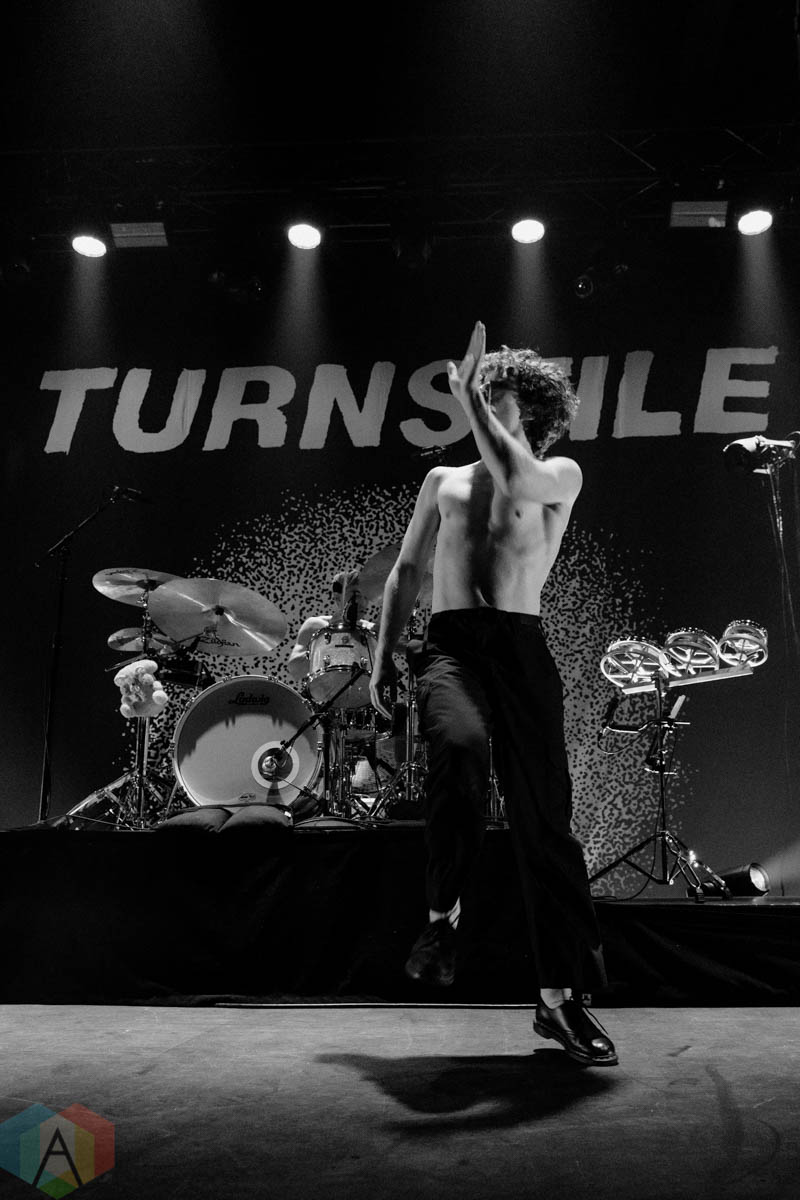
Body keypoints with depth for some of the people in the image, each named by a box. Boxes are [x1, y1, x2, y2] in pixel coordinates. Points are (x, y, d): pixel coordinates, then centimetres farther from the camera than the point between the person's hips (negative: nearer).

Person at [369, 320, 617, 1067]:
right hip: (450, 644, 1)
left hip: (523, 649, 0)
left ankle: (560, 996, 10)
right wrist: (382, 657, 10)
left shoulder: (560, 475, 14)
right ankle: (442, 914, -15)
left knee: (545, 817, -3)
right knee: (460, 747, -34)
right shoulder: (444, 481, 22)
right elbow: (406, 572, 20)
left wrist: (471, 396, -1)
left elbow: (517, 479, -12)